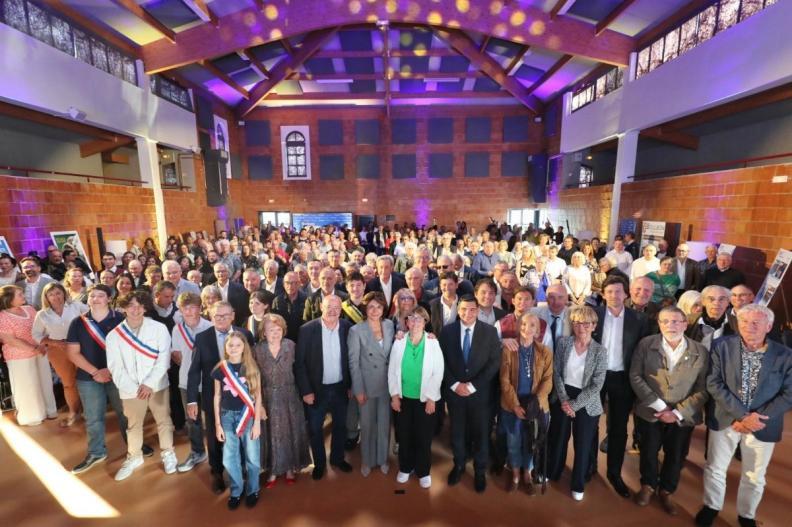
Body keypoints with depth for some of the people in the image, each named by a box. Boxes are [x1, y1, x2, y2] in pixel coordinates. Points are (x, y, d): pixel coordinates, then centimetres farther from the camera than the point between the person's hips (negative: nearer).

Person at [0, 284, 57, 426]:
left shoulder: (29, 309, 2)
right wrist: (34, 349, -18)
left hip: (40, 353, 6)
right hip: (20, 357, -6)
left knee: (45, 382, 16)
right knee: (27, 387, 8)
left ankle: (48, 410, 34)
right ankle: (30, 416, 28)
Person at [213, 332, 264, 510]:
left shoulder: (252, 368, -7)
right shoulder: (220, 369, -2)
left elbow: (257, 396, -4)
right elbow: (217, 397, 4)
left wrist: (257, 422, -7)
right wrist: (217, 424, 3)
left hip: (248, 416, -1)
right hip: (227, 416, 2)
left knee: (252, 457, 6)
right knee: (229, 459, 10)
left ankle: (252, 490, 29)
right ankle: (236, 490, 33)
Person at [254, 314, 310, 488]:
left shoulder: (291, 345, -8)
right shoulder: (257, 349, -8)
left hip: (289, 396, 1)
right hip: (268, 398, 0)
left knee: (291, 431, 13)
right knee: (272, 433, 13)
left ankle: (290, 468, 32)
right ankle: (273, 470, 31)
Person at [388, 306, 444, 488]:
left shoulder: (433, 343, -9)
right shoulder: (399, 343, -5)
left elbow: (438, 372, -8)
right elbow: (392, 371, 0)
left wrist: (431, 398, -10)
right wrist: (394, 395, -4)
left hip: (425, 399, -1)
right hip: (403, 398, 2)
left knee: (424, 437, 10)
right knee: (404, 435, 14)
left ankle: (423, 472, 32)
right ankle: (405, 468, 36)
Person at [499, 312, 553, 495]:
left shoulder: (545, 352, -4)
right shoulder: (508, 350, -9)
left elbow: (547, 380, -6)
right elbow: (504, 380, -8)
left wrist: (536, 402, -18)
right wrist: (515, 405, -15)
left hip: (535, 406, 1)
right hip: (512, 406, 0)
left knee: (530, 442, 17)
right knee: (513, 442, 15)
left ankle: (527, 474, 40)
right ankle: (515, 473, 39)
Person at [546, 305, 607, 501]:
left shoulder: (600, 351, -12)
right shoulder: (563, 342, -7)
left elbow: (597, 385, -13)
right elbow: (556, 372, -4)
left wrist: (574, 404, -16)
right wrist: (564, 400, -12)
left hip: (586, 404, -1)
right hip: (562, 399, 2)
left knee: (583, 445, 12)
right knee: (558, 439, 17)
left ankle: (578, 485, 34)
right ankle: (551, 473, 40)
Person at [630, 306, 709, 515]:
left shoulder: (701, 352, -8)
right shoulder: (646, 345, -10)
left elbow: (703, 389, -7)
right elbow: (635, 377, -11)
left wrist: (678, 413, -15)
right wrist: (659, 405, -15)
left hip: (683, 416, 1)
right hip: (649, 412, -1)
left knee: (676, 457, 17)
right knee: (649, 452, 16)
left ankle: (666, 491, 43)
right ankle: (648, 485, 43)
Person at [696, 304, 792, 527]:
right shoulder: (722, 346, -10)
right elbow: (714, 384, -12)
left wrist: (757, 417, -16)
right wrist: (741, 415, -19)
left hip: (763, 424, 1)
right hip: (725, 419, -1)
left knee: (754, 477, 18)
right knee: (714, 468, 12)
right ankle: (711, 506, 35)